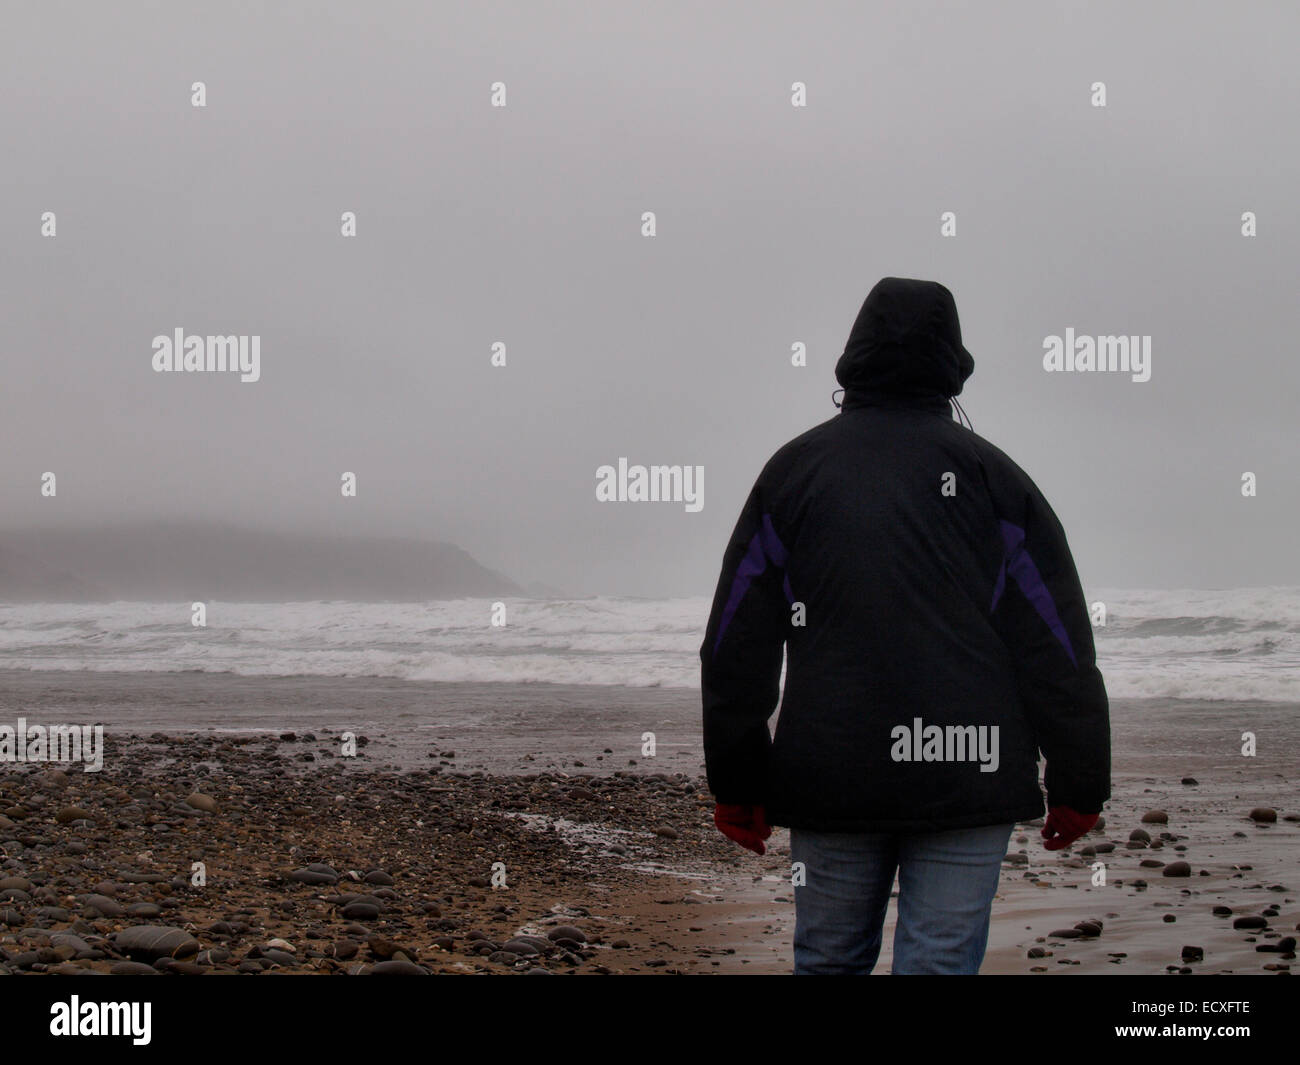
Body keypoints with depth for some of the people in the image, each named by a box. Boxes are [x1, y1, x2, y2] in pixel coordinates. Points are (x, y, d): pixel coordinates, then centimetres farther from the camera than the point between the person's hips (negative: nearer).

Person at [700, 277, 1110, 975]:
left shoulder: (792, 470, 9)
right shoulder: (990, 474, 4)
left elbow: (736, 644, 7)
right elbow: (1056, 643, 2)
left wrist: (737, 785, 12)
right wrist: (1078, 785, 8)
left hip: (827, 780, 2)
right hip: (966, 781, -1)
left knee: (829, 960, 13)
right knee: (940, 962, -1)